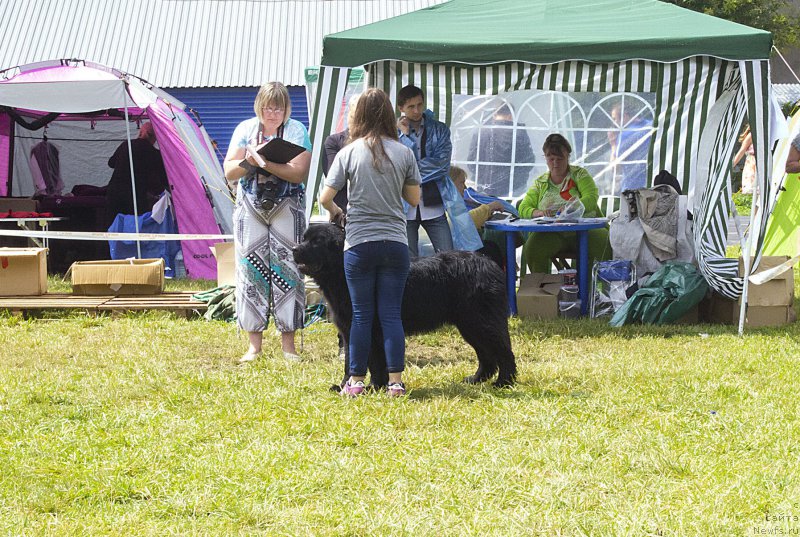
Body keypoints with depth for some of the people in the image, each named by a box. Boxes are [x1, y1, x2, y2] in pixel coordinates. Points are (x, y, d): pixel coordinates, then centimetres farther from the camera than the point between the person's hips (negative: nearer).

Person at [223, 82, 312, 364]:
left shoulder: (296, 131, -3)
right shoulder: (245, 129, 5)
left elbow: (299, 173, -15)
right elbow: (229, 172, 3)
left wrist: (266, 162, -25)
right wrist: (247, 162, -18)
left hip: (287, 209, -2)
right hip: (250, 208, 2)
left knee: (286, 271, -4)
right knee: (250, 270, -1)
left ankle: (288, 344, 1)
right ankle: (254, 344, 4)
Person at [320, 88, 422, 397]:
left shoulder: (349, 154, -4)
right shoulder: (404, 154, 1)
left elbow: (325, 197, -5)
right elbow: (413, 199, 8)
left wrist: (334, 211, 17)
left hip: (359, 244, -1)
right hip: (395, 242, 1)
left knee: (361, 315, 5)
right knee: (391, 314, 4)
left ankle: (356, 380, 9)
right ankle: (396, 381, 1)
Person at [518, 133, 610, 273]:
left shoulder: (580, 174, 12)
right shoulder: (540, 183, 19)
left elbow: (591, 199, -5)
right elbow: (523, 209, 11)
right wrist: (538, 213, -13)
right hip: (552, 234, 1)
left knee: (604, 243, -33)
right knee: (532, 246, -33)